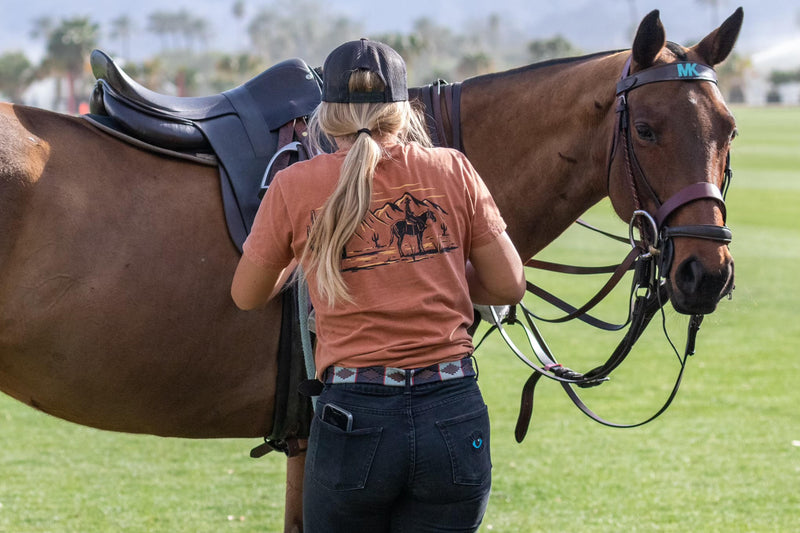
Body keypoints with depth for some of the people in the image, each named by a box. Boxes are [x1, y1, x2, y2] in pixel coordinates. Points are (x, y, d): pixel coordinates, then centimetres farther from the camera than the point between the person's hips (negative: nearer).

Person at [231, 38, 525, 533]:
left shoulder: (295, 187, 1)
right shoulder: (452, 170, 3)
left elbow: (248, 295, 13)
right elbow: (508, 286, 6)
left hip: (354, 420, -1)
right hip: (454, 416, 1)